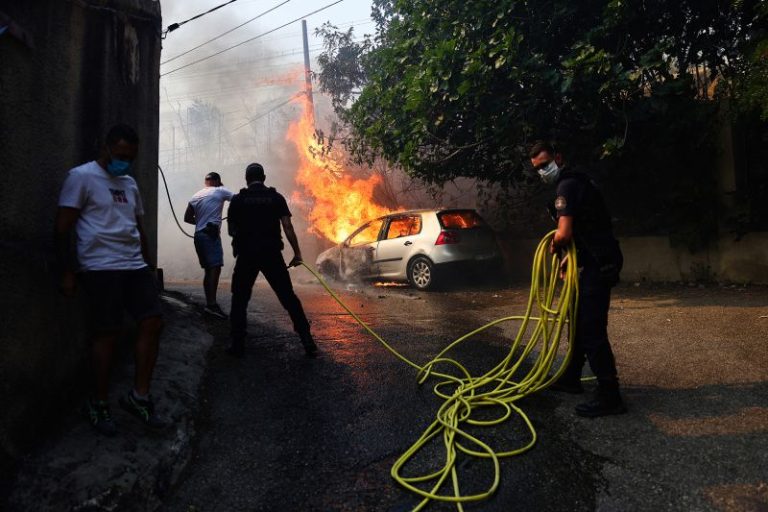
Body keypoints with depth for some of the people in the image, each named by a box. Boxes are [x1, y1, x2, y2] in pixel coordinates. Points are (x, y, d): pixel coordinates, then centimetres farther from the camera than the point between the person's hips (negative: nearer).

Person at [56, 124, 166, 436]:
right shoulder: (82, 177, -3)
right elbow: (63, 229, -7)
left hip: (135, 267, 7)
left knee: (153, 323, -1)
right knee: (107, 333, -2)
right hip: (101, 269, -7)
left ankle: (139, 396, 12)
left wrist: (148, 265, 21)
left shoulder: (129, 183, 18)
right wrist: (67, 272, -11)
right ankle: (99, 404, 16)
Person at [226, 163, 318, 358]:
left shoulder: (238, 199, 5)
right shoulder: (276, 198, 5)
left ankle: (238, 345, 11)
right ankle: (307, 341, 1)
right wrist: (297, 253, -1)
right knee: (288, 297, 5)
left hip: (246, 255, 0)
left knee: (240, 300, 14)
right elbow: (288, 227, -4)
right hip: (272, 253, 0)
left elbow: (231, 230, 8)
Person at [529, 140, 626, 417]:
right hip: (597, 261, 11)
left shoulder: (567, 185, -16)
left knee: (592, 330, -9)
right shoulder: (576, 180, 18)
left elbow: (564, 234, -26)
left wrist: (554, 248, -6)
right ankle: (571, 378, 31)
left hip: (598, 264, -11)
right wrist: (571, 255, 21)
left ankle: (609, 396, -3)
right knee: (579, 321, 18)